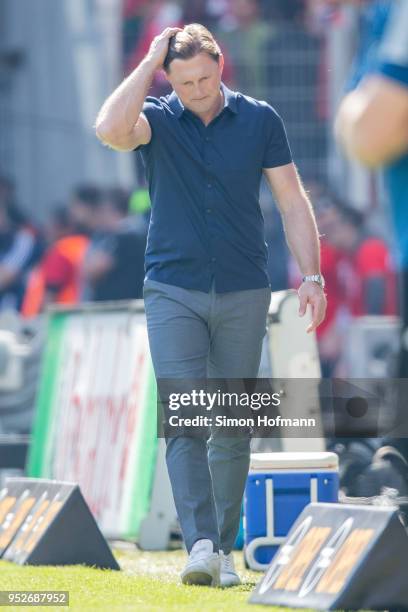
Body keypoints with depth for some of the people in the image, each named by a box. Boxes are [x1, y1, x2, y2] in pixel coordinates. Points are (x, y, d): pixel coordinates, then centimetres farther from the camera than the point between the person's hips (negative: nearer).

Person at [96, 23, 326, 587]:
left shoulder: (260, 120, 3)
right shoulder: (158, 119, -1)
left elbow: (292, 201, 5)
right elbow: (112, 129, -24)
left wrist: (312, 276, -2)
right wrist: (150, 61, -15)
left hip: (244, 294, 1)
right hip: (173, 292, -1)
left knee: (234, 429, 5)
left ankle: (224, 552, 13)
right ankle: (200, 545, -20)